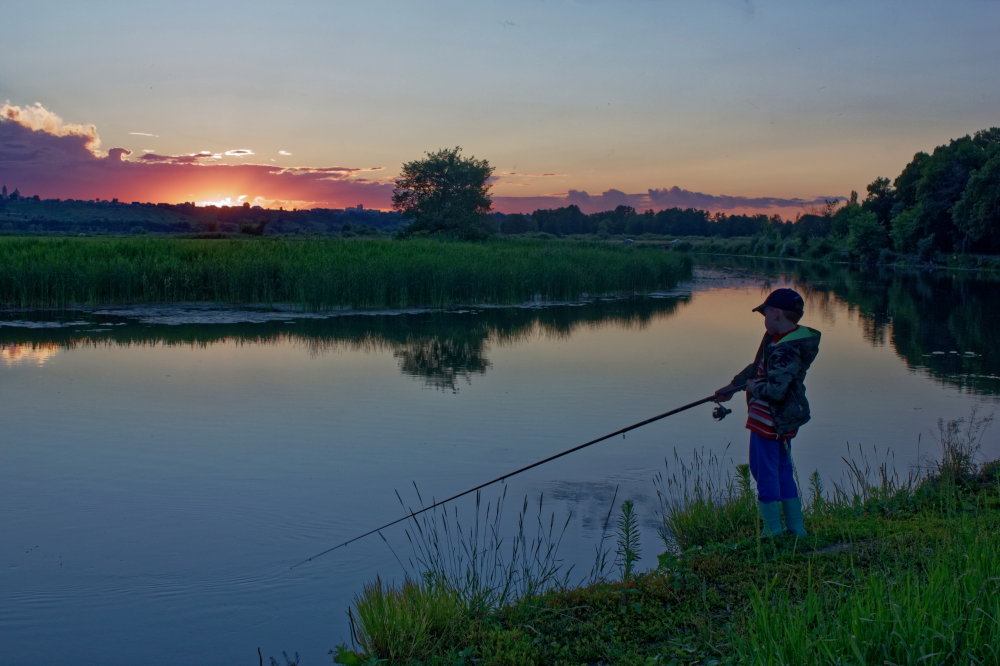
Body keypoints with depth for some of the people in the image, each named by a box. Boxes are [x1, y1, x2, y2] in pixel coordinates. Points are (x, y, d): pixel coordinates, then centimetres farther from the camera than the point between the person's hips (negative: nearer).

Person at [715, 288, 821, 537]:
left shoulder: (785, 351, -25)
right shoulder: (778, 339, 8)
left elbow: (775, 390, -31)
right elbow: (759, 366, 20)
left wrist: (753, 387, -12)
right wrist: (733, 386, 23)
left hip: (768, 422, -10)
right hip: (785, 420, 10)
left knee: (765, 473, -1)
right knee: (783, 472, 17)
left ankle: (774, 532, 5)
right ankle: (796, 529, 24)